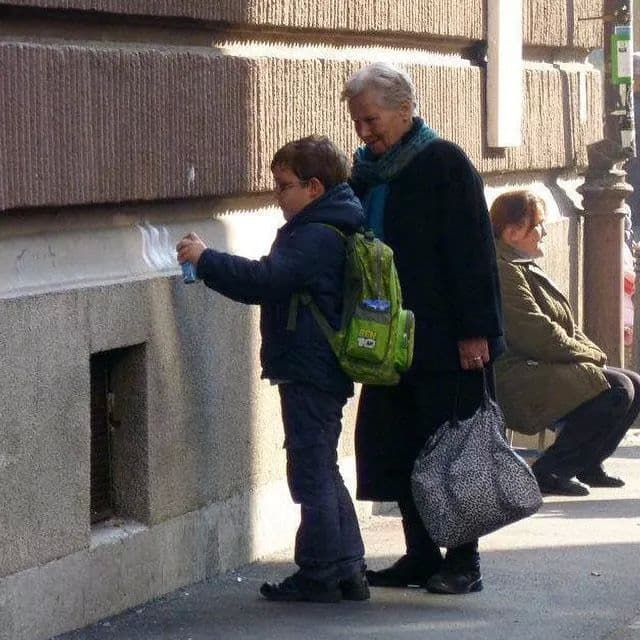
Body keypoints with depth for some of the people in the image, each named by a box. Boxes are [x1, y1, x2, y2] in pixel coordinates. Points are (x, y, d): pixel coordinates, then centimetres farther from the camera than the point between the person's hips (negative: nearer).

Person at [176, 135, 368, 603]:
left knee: (312, 473, -4)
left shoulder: (315, 237, -18)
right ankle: (348, 569, 20)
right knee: (324, 472, 17)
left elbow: (266, 280, -26)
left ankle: (319, 575, 2)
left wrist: (206, 259, -21)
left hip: (308, 374, -11)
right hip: (326, 371, 11)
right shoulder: (335, 231, 15)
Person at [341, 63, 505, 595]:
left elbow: (473, 252, -13)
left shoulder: (445, 163, -9)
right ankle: (421, 556, 17)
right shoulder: (366, 172, 13)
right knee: (394, 450, 7)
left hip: (445, 342, -7)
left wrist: (474, 330, -17)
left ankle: (463, 561, 7)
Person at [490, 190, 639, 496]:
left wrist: (591, 352, 3)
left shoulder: (525, 269, 21)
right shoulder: (502, 272, -15)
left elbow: (566, 327, 22)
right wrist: (590, 355, -10)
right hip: (519, 381, -11)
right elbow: (539, 335, -21)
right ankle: (549, 472, -16)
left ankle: (588, 464, 13)